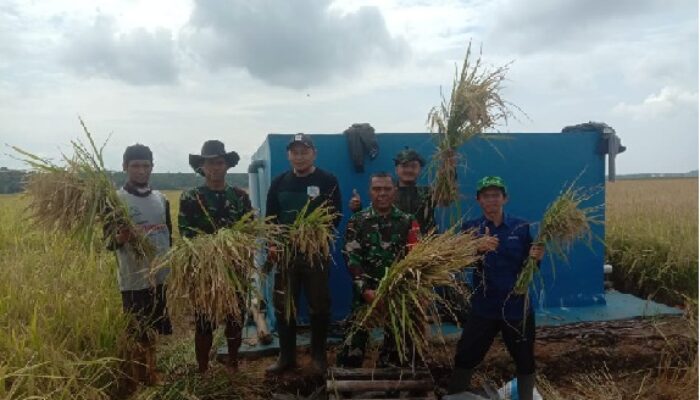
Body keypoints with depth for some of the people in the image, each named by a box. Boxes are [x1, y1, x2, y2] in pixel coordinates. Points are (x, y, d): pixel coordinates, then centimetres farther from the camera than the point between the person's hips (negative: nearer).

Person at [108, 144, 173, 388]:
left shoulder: (161, 199, 7)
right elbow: (108, 243, -10)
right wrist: (119, 238, -32)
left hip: (160, 277, 5)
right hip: (134, 280, -5)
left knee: (153, 334, 16)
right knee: (136, 337, 4)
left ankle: (151, 377, 32)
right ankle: (135, 385, 21)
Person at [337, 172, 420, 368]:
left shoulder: (408, 222, 2)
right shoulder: (357, 221, 0)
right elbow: (351, 257, -7)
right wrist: (364, 289, -17)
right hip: (366, 291, -1)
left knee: (396, 335, 12)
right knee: (357, 335, -2)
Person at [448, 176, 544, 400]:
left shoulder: (521, 227, 0)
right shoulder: (470, 228, -2)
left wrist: (535, 258, -18)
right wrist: (478, 249, -35)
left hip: (517, 308, 1)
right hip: (483, 308, -1)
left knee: (525, 362, 15)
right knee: (464, 359, 4)